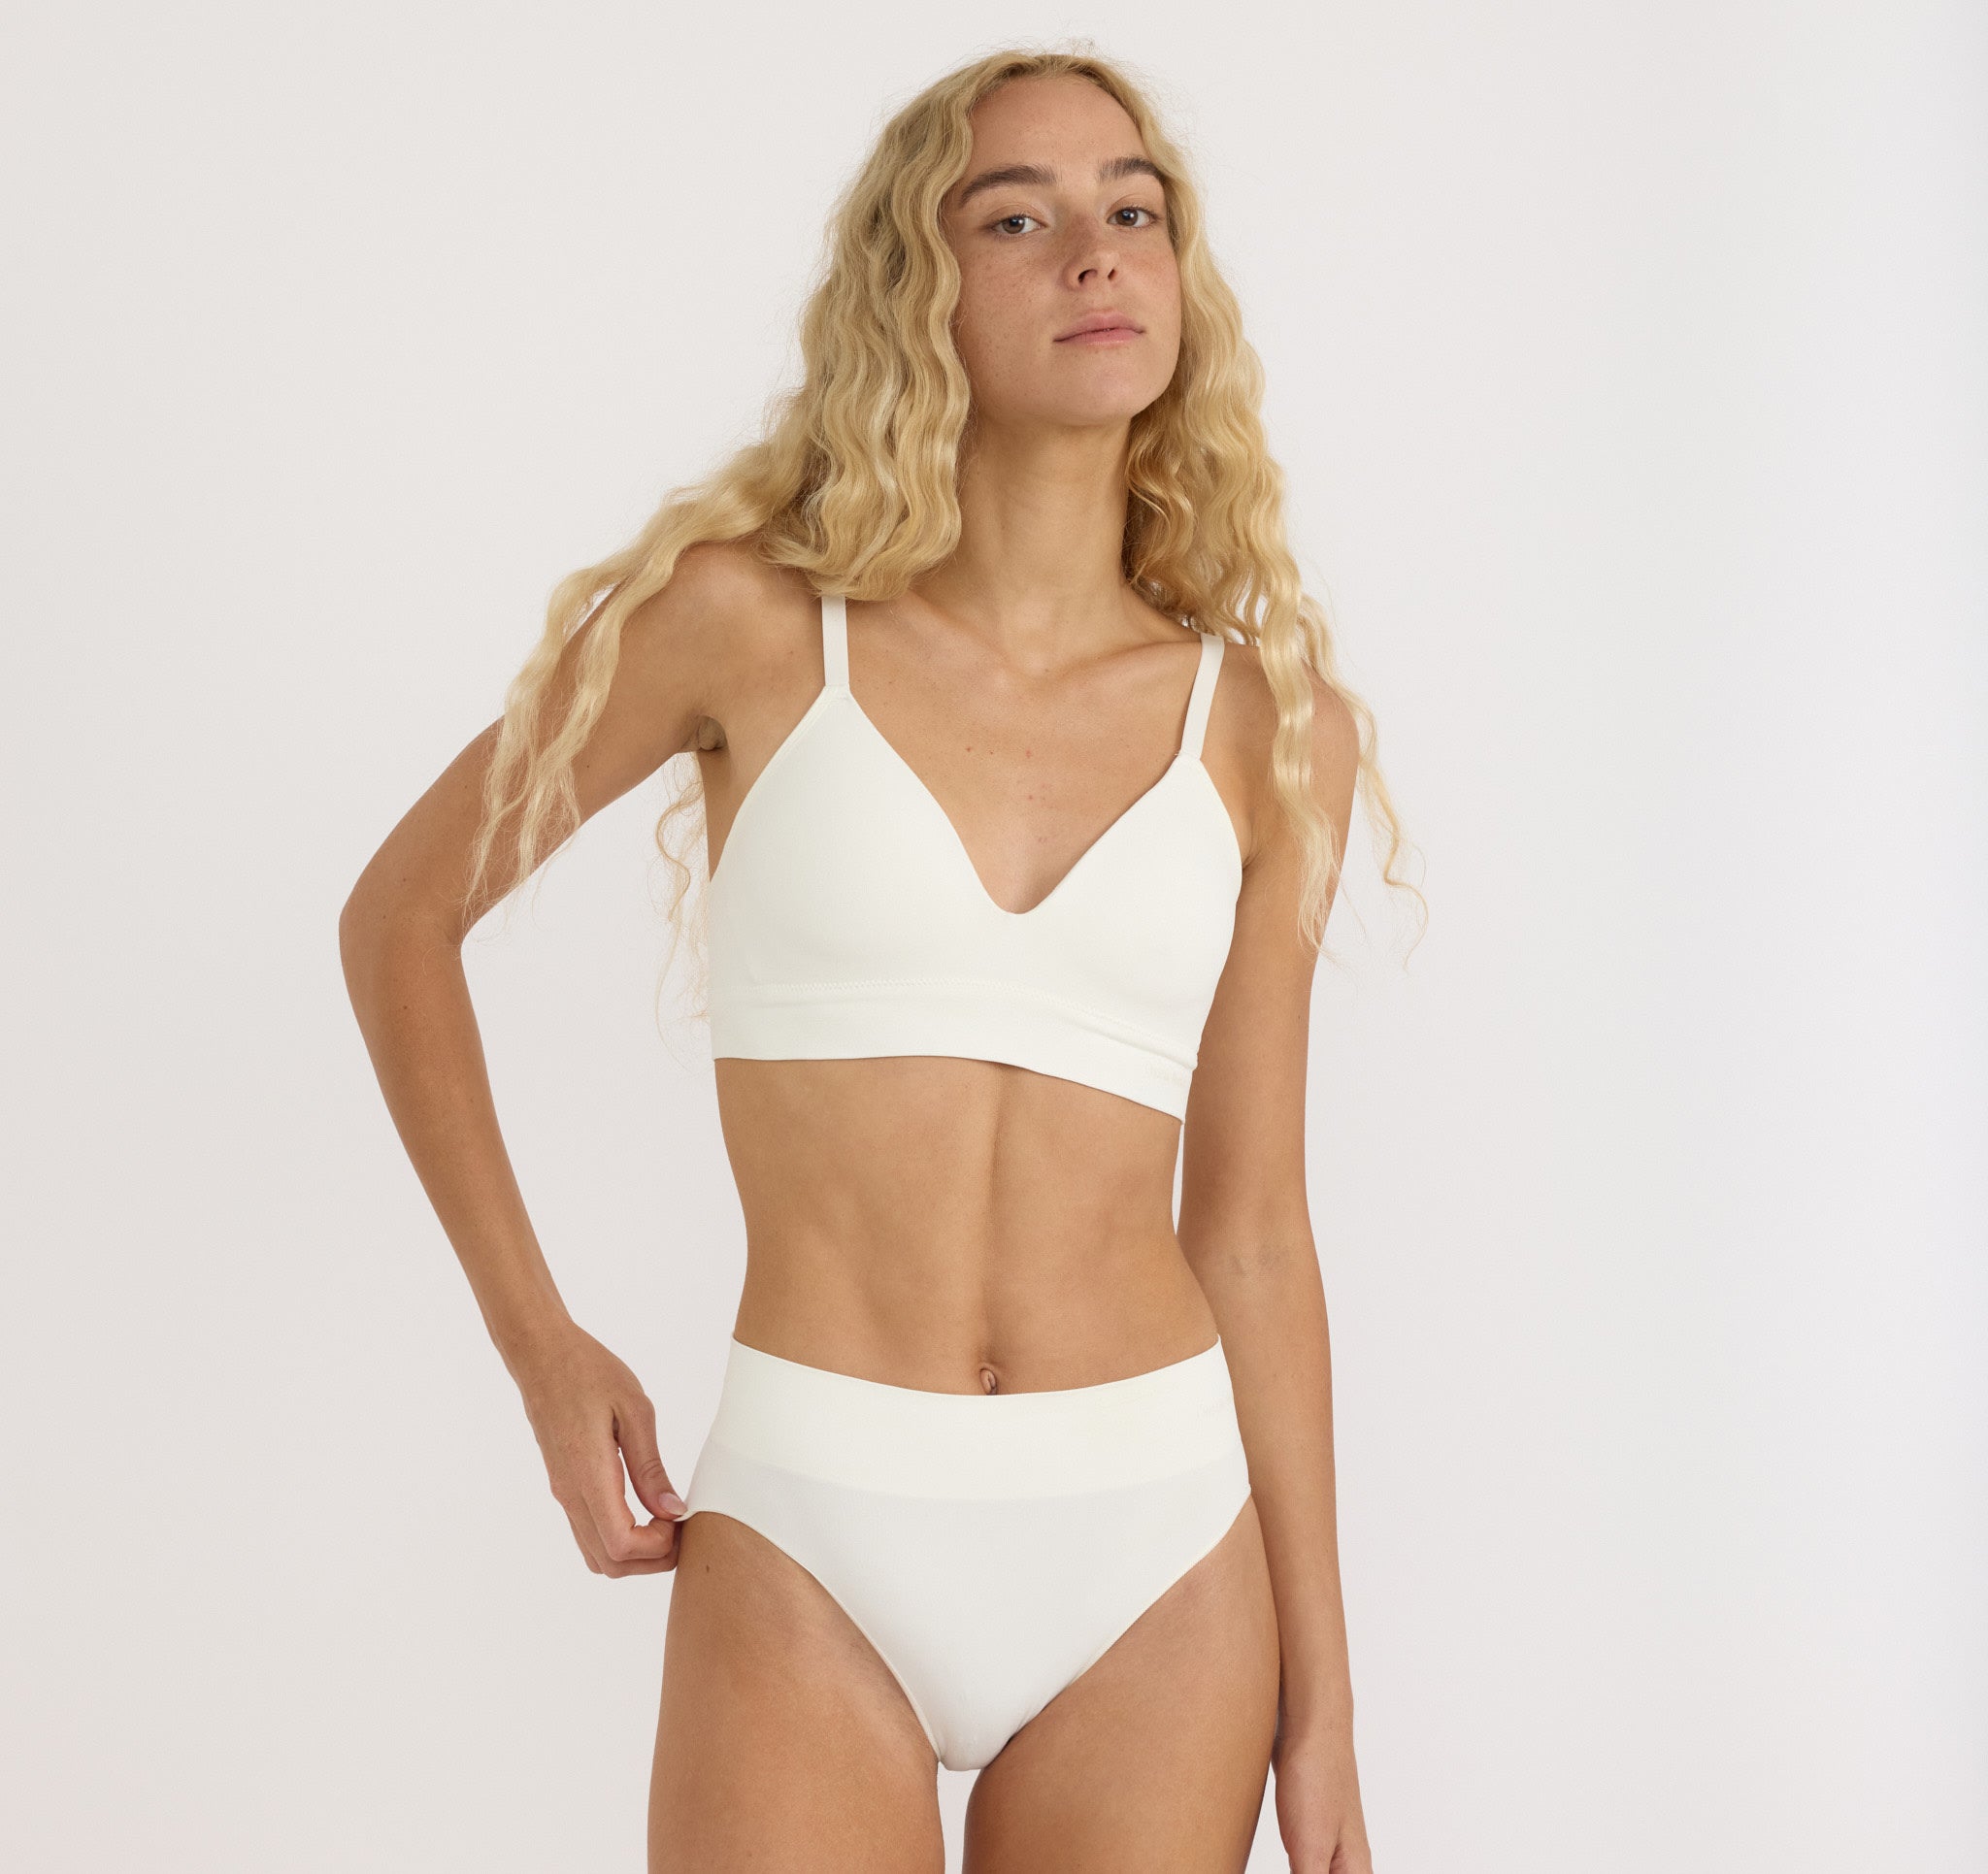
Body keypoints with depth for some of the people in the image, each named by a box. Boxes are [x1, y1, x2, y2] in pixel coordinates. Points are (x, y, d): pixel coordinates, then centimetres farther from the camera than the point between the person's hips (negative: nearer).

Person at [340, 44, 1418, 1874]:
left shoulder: (1263, 726, 4)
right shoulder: (747, 619, -3)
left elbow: (1252, 1234, 7)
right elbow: (402, 915, 8)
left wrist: (1320, 1710, 7)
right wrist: (539, 1342, 5)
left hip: (1160, 1544, 2)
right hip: (808, 1538, -2)